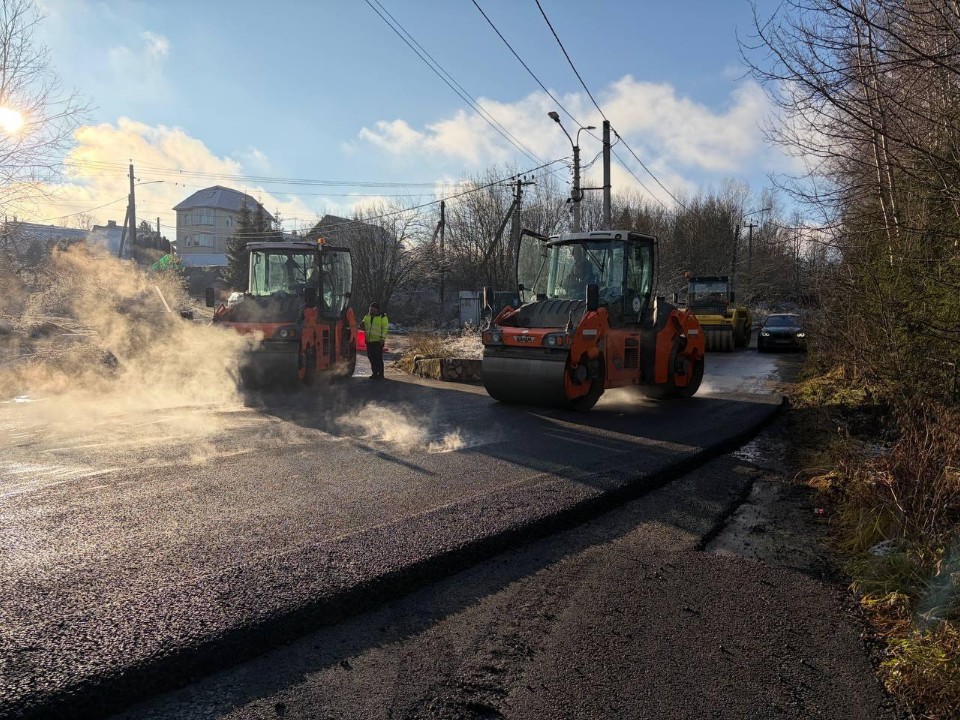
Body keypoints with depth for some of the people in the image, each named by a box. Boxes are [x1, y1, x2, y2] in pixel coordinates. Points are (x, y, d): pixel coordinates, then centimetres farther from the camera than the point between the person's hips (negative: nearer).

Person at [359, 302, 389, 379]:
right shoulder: (367, 316, 16)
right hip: (369, 340, 6)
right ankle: (375, 373, 20)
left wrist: (382, 338, -16)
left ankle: (380, 374, 0)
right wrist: (362, 325, 2)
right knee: (371, 357, 10)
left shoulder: (382, 317, -2)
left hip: (378, 341, -6)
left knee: (378, 357, -6)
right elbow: (364, 327, 26)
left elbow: (384, 328, -8)